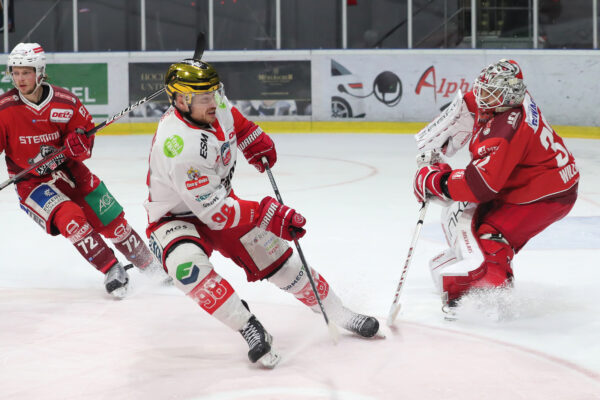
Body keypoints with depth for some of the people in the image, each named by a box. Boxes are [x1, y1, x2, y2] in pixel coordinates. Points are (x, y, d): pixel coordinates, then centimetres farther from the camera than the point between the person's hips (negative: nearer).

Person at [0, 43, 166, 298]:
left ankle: (151, 265, 24)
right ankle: (111, 271, -18)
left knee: (112, 221, 2)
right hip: (32, 183, -2)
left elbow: (86, 131, 1)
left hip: (70, 171, 2)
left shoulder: (65, 102, -9)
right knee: (69, 218, -28)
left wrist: (80, 141, -23)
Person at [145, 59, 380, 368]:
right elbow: (214, 212, -33)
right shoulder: (183, 149, -38)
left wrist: (255, 140, 10)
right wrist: (269, 215, -32)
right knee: (188, 266, -36)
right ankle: (251, 330, -27)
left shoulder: (214, 104, -15)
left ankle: (337, 313, 18)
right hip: (176, 217, -7)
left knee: (273, 254, 4)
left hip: (216, 199, 7)